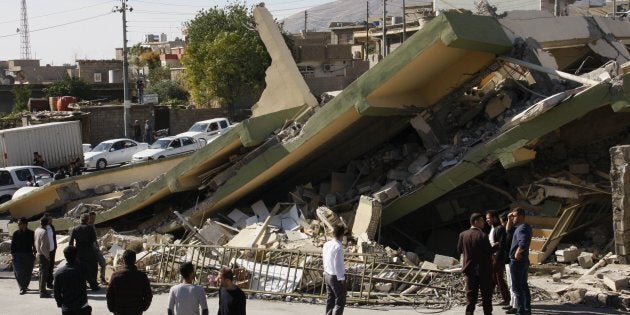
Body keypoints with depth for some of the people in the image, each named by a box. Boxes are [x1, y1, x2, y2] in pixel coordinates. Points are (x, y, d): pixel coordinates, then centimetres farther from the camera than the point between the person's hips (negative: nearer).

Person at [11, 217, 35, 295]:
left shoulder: (31, 234, 1)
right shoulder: (16, 233, 1)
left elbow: (34, 244, 8)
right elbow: (12, 244, 3)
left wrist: (34, 253, 4)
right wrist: (13, 254, -4)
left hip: (28, 255, 1)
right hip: (18, 255, -1)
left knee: (27, 272, 6)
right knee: (18, 272, -9)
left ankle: (25, 286, 22)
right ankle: (22, 288, -6)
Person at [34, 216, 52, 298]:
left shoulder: (37, 230, 6)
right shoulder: (44, 232, -21)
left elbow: (36, 243, 15)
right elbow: (43, 246, -23)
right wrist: (47, 256, -15)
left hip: (39, 254, 9)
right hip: (44, 255, -9)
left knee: (42, 272, 18)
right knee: (44, 273, -4)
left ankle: (42, 290, 27)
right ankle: (42, 292, -1)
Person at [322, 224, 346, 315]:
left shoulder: (326, 244, 4)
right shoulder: (338, 247, -21)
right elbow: (338, 264, -21)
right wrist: (341, 278, -14)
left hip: (327, 275, 8)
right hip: (336, 277, -8)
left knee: (330, 300, 15)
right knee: (340, 302, -1)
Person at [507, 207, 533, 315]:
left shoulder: (522, 228, -20)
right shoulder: (522, 227, 11)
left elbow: (523, 244, -35)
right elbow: (509, 230, 23)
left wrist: (517, 254, -21)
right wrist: (509, 220, 8)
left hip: (517, 261, -10)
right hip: (524, 261, 10)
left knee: (517, 287, -5)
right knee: (524, 286, 16)